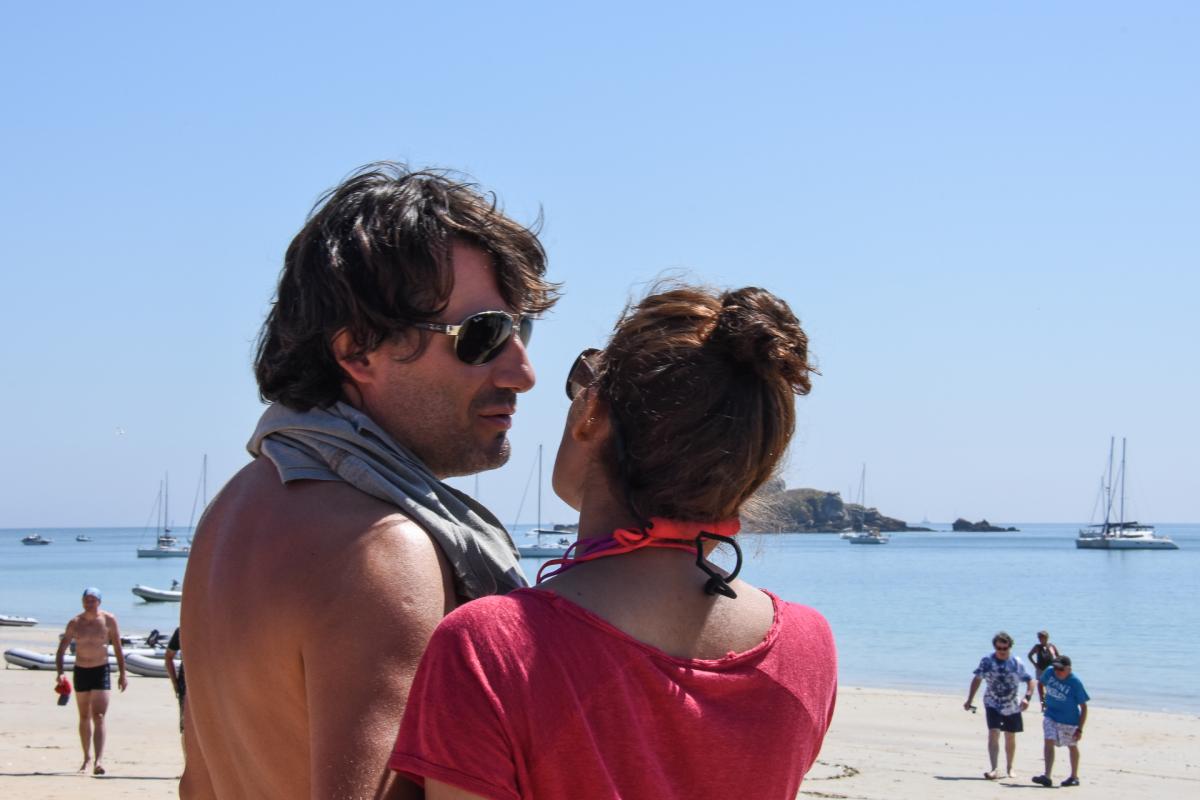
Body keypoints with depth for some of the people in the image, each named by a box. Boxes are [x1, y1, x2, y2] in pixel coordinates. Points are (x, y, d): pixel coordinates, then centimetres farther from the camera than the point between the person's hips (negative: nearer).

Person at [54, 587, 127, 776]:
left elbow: (117, 647, 2)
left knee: (99, 717, -14)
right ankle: (86, 757, 29)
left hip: (101, 671, -3)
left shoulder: (109, 620, -5)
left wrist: (122, 673, 0)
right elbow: (62, 648, 0)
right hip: (81, 671, 3)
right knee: (84, 718, 15)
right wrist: (60, 672, -14)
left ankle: (98, 761, -22)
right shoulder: (75, 623, -1)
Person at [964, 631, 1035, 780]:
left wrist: (1027, 697, -24)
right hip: (993, 704, -1)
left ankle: (1009, 768, 31)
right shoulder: (987, 661, -6)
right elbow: (977, 679, 7)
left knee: (1010, 738, 11)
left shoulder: (1017, 662, -8)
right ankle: (994, 769, -23)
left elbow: (1030, 681, -6)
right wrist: (969, 700, 6)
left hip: (1012, 706, 1)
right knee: (993, 734, -17)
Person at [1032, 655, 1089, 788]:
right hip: (1050, 716, 3)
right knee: (1048, 742, -14)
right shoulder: (1049, 672, -11)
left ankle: (1074, 777, 31)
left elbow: (1083, 707, -16)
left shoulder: (1075, 683, -22)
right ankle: (1047, 777, -22)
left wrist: (1080, 729, -18)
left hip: (1069, 720, -3)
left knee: (1072, 746, 14)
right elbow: (1040, 682, 14)